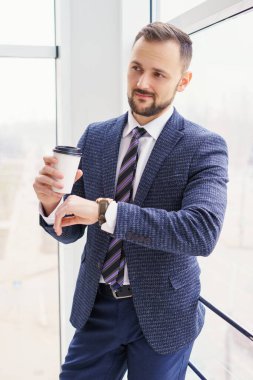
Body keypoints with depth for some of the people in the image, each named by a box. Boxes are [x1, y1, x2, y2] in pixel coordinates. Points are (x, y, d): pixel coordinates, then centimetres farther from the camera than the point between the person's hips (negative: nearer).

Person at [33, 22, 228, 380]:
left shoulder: (205, 146, -12)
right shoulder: (95, 137, 0)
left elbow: (203, 231, -27)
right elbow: (71, 231, 2)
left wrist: (104, 210, -32)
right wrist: (52, 202, -21)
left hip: (162, 313, -3)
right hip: (97, 306, 3)